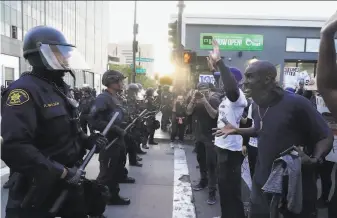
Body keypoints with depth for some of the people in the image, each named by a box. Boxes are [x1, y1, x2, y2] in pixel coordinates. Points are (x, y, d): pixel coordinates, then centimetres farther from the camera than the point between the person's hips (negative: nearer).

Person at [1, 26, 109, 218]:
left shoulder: (61, 88, 10)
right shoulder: (24, 91, -20)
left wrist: (88, 140, 0)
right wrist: (62, 172, -27)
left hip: (69, 182, 9)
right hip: (39, 188, -9)